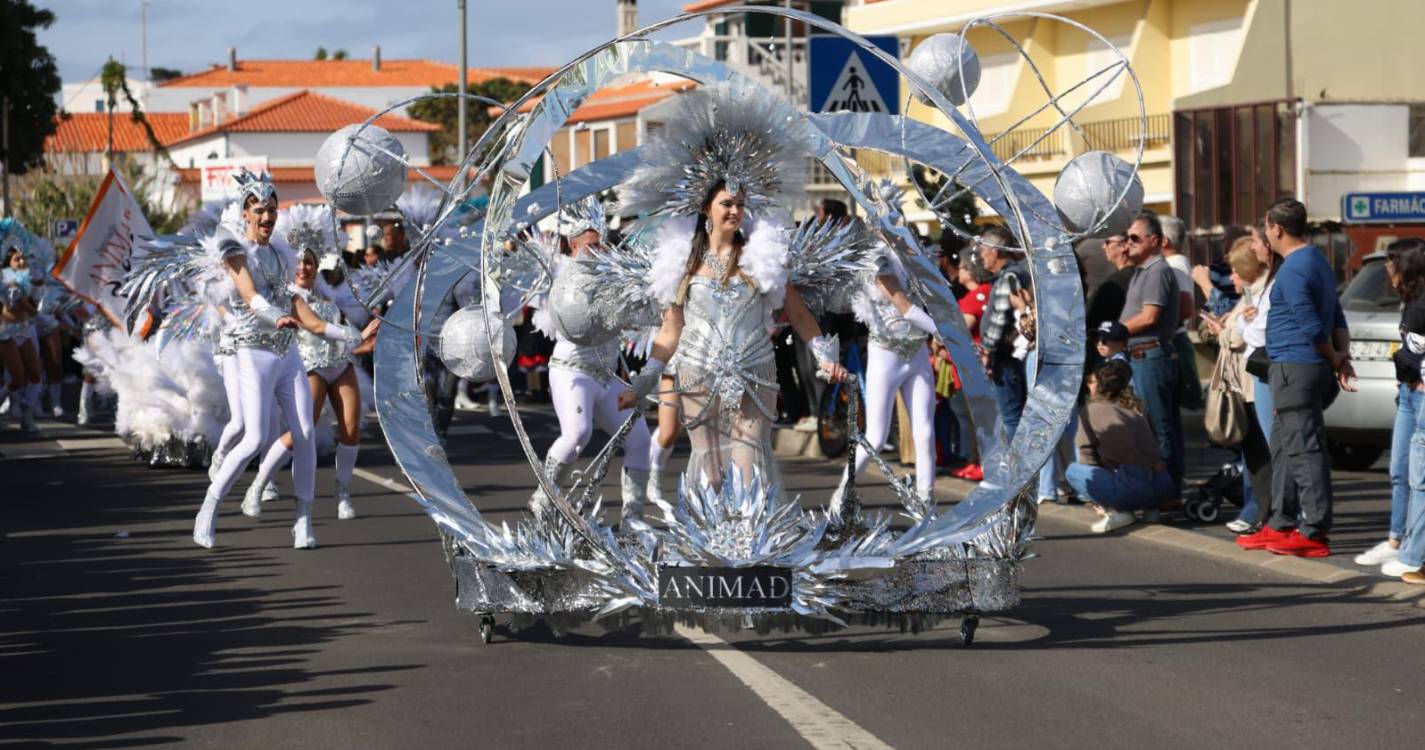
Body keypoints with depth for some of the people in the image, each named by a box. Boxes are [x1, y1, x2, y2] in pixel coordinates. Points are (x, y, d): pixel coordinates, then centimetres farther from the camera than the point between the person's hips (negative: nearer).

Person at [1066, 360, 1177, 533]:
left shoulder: (1092, 410, 4)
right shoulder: (1134, 408, 21)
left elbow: (1087, 456, 5)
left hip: (1132, 489, -7)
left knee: (1073, 471, 8)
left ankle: (1116, 512, -8)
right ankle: (1150, 509, 12)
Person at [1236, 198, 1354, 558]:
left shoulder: (1293, 270, -16)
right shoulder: (1317, 261, 17)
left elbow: (1313, 327, -18)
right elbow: (1337, 319, 18)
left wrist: (1334, 359, -3)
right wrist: (1342, 356, 6)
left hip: (1295, 368, -10)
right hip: (1306, 368, 10)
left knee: (1304, 450, -9)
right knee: (1284, 447, 16)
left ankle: (1315, 532, -9)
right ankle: (1282, 525, 20)